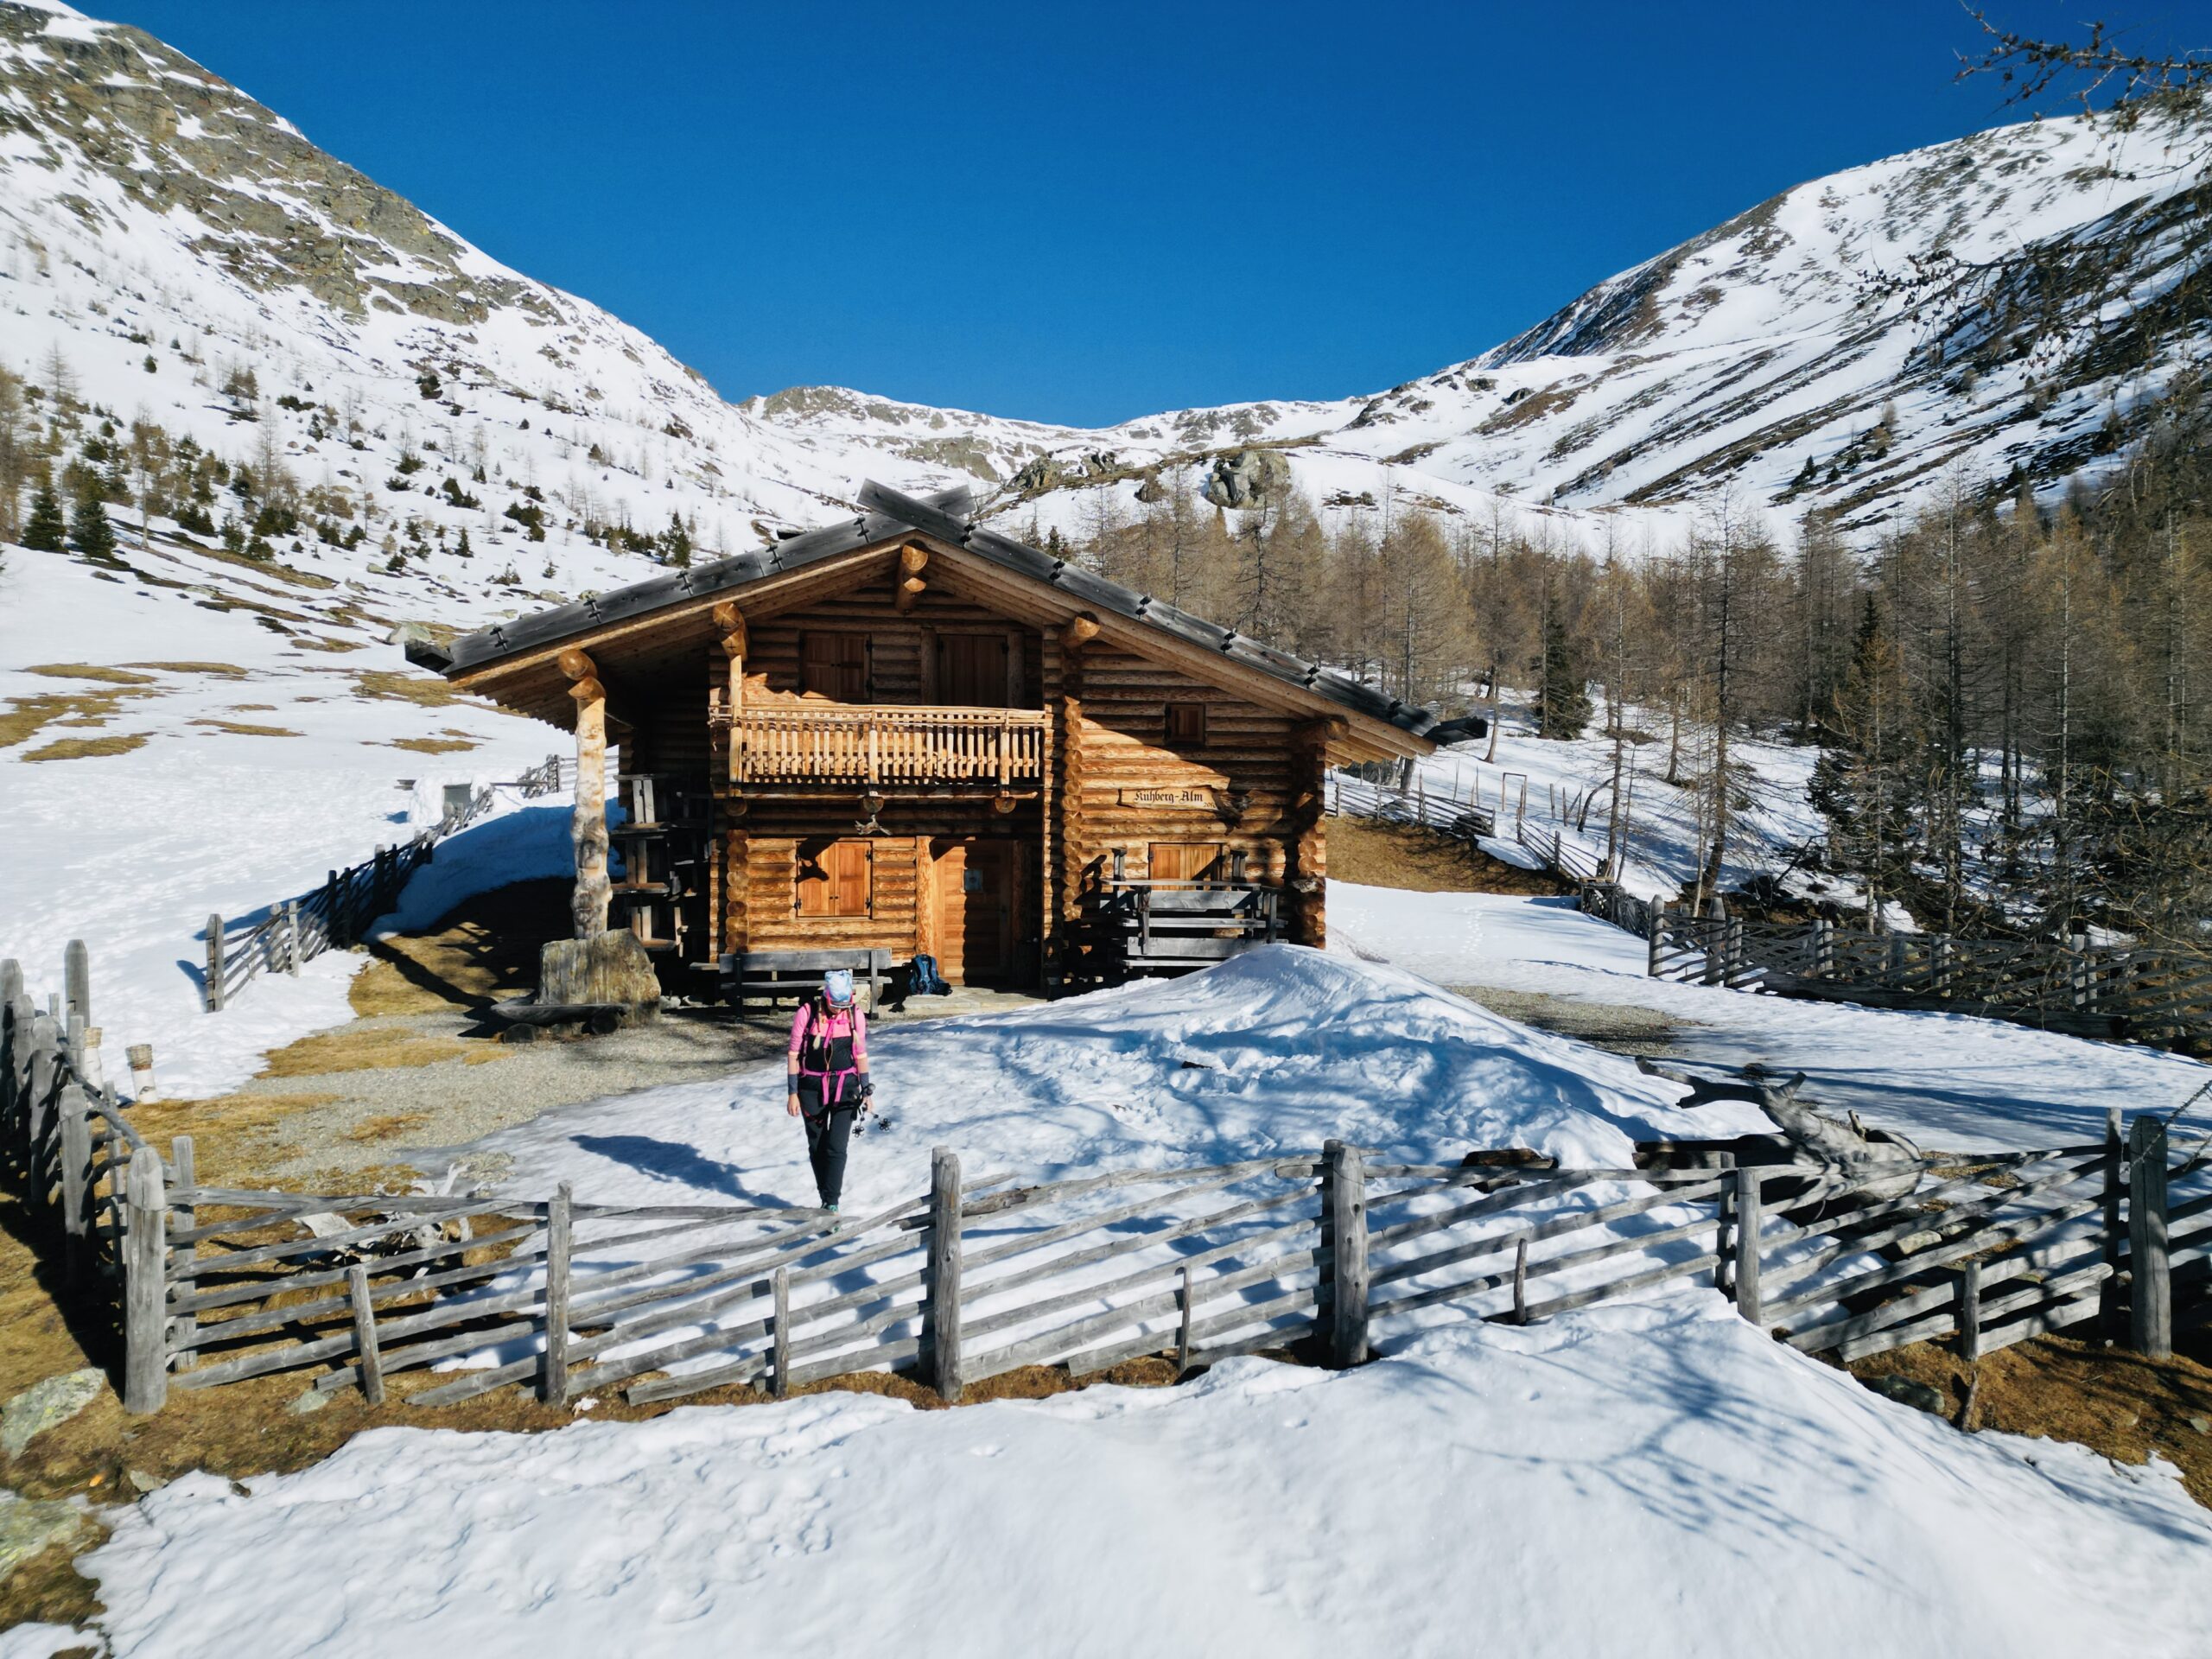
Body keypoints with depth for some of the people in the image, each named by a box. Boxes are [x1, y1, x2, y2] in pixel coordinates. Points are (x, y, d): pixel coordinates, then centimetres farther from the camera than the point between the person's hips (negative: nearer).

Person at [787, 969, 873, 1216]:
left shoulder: (856, 1015, -6)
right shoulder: (807, 1013, -12)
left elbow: (861, 1055, 5)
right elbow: (794, 1054, -5)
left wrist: (866, 1091, 7)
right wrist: (792, 1093, -6)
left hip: (845, 1086, 0)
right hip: (812, 1087, 0)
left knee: (837, 1147, -9)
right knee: (817, 1147, 9)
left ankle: (832, 1203, -5)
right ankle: (826, 1196, 25)